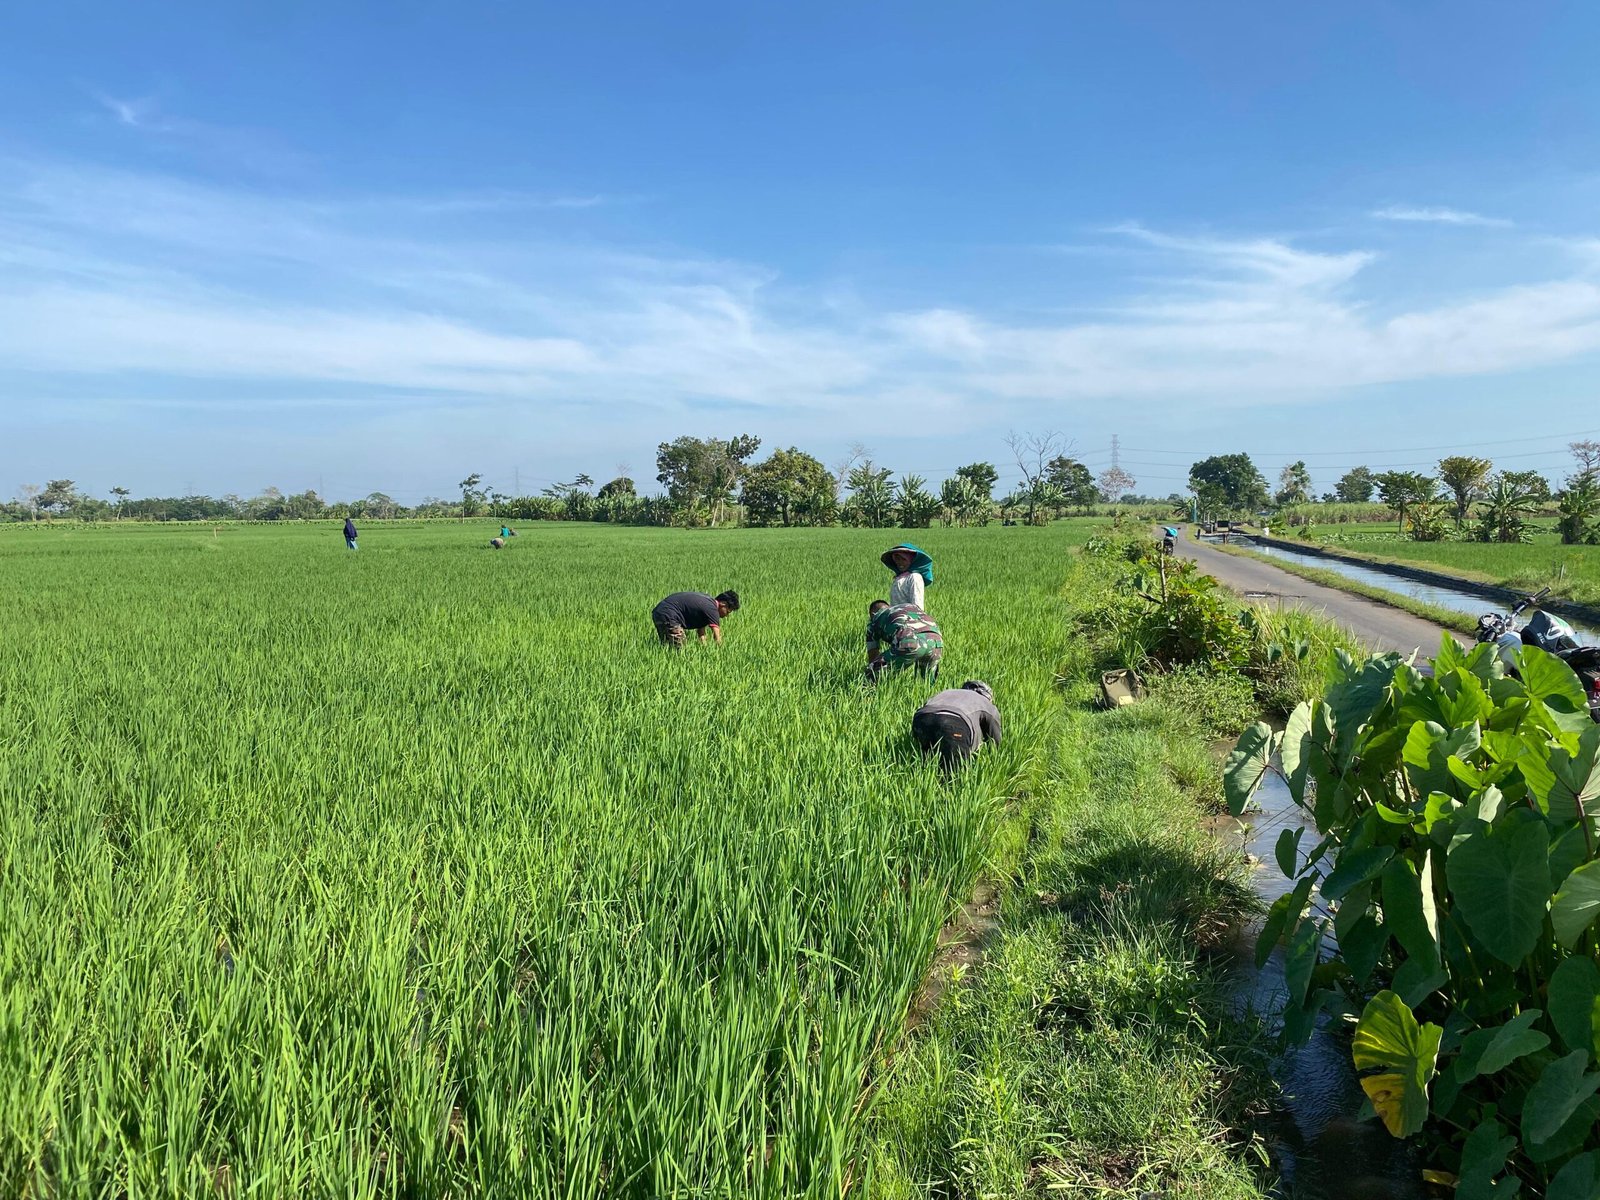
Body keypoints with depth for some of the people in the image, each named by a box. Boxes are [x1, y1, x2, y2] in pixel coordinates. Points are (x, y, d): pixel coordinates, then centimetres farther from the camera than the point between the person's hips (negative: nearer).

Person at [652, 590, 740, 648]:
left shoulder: (708, 601, 14)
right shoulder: (711, 609, -15)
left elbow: (701, 628, 12)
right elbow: (717, 639, -19)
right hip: (668, 616, -11)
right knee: (679, 650, -13)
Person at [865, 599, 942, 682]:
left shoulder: (875, 620, 31)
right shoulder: (912, 607, 42)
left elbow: (872, 656, 32)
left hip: (909, 642, -5)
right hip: (936, 641, 5)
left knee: (874, 673, 9)